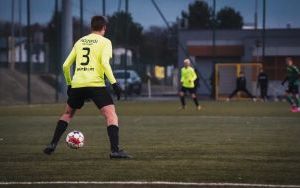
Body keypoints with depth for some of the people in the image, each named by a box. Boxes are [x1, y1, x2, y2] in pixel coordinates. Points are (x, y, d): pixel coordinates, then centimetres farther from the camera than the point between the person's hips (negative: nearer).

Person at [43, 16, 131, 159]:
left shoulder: (80, 42, 19)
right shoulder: (104, 42, 5)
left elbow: (66, 65, 17)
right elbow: (105, 63, -12)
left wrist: (69, 84, 29)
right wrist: (114, 83, -12)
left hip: (77, 85, 5)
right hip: (96, 84, -5)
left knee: (67, 114, 26)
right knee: (111, 115, -7)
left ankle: (53, 144, 19)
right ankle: (115, 150, -23)